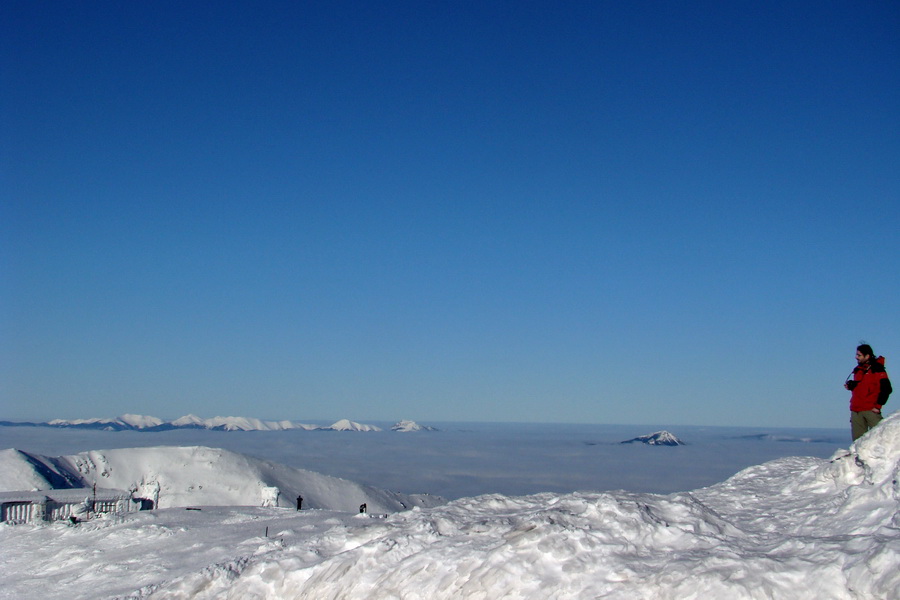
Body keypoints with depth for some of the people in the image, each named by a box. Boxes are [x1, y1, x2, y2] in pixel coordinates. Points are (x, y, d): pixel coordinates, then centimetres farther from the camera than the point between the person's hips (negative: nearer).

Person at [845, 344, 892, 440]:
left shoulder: (877, 370, -6)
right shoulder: (857, 370, 15)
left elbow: (886, 389, -12)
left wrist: (878, 406, -14)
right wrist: (850, 385, 5)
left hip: (871, 410, -7)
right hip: (856, 410, 7)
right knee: (858, 439, 5)